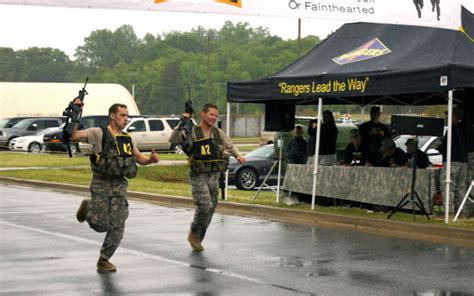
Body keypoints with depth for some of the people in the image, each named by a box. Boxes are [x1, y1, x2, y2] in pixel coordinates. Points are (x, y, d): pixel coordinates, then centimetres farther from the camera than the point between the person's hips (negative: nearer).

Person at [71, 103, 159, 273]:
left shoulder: (127, 139, 11)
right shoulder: (99, 133, -5)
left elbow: (140, 158, 20)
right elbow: (73, 136, -14)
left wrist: (151, 159, -2)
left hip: (120, 186, 4)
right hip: (101, 185, -4)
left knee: (117, 226, -2)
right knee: (100, 225, -8)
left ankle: (104, 260, 13)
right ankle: (88, 209, 26)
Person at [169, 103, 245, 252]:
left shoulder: (219, 133, 9)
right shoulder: (192, 132, -6)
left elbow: (230, 146, 12)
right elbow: (173, 140, -17)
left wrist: (238, 156, -7)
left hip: (214, 176, 6)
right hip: (198, 176, -6)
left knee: (211, 208, 7)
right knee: (205, 205, -19)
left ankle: (197, 239, 22)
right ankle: (194, 233, 4)